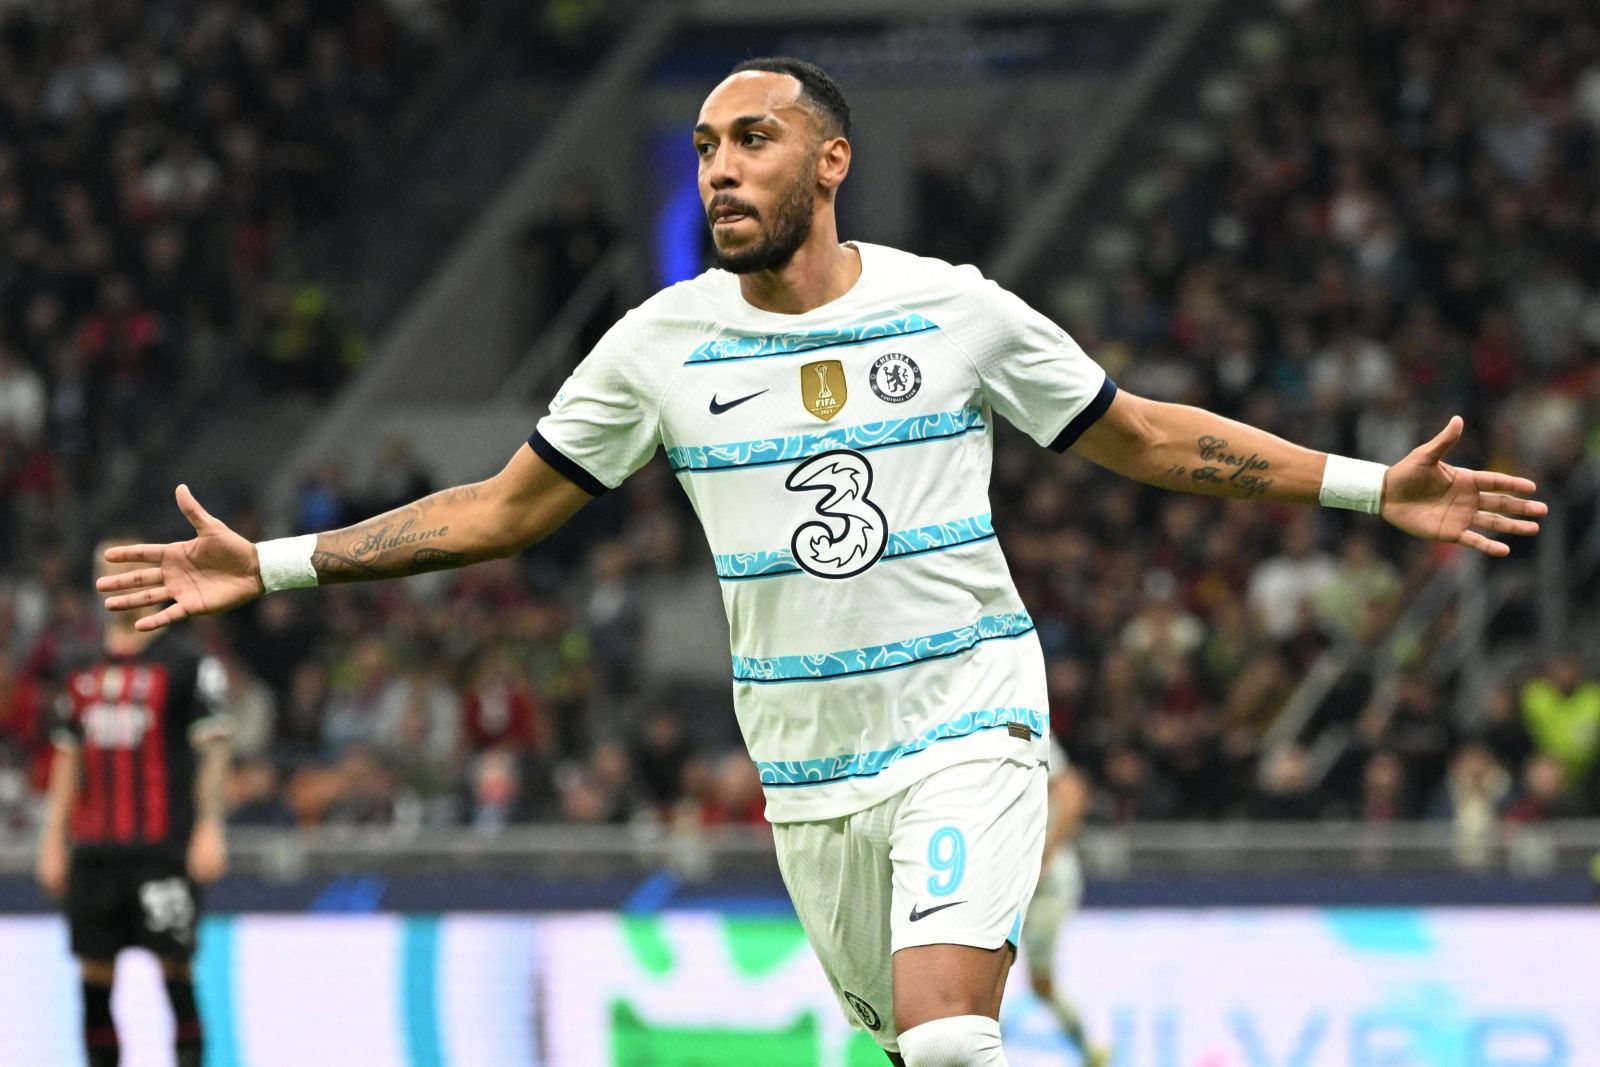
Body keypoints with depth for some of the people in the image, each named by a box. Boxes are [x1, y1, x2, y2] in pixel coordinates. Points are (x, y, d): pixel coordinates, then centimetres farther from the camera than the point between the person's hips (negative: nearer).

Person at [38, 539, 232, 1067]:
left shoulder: (187, 663, 0)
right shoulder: (81, 672, 16)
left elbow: (213, 749, -5)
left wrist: (210, 827, -16)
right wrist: (54, 839, 14)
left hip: (163, 846, -5)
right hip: (94, 846, 5)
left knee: (174, 964, -8)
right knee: (94, 973, 3)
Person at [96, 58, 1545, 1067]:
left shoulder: (956, 310, -3)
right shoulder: (662, 342, 0)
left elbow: (1149, 438, 7)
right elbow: (505, 508, 7)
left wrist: (1372, 487, 1)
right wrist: (270, 565, 0)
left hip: (968, 727, -3)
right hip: (808, 769, 3)